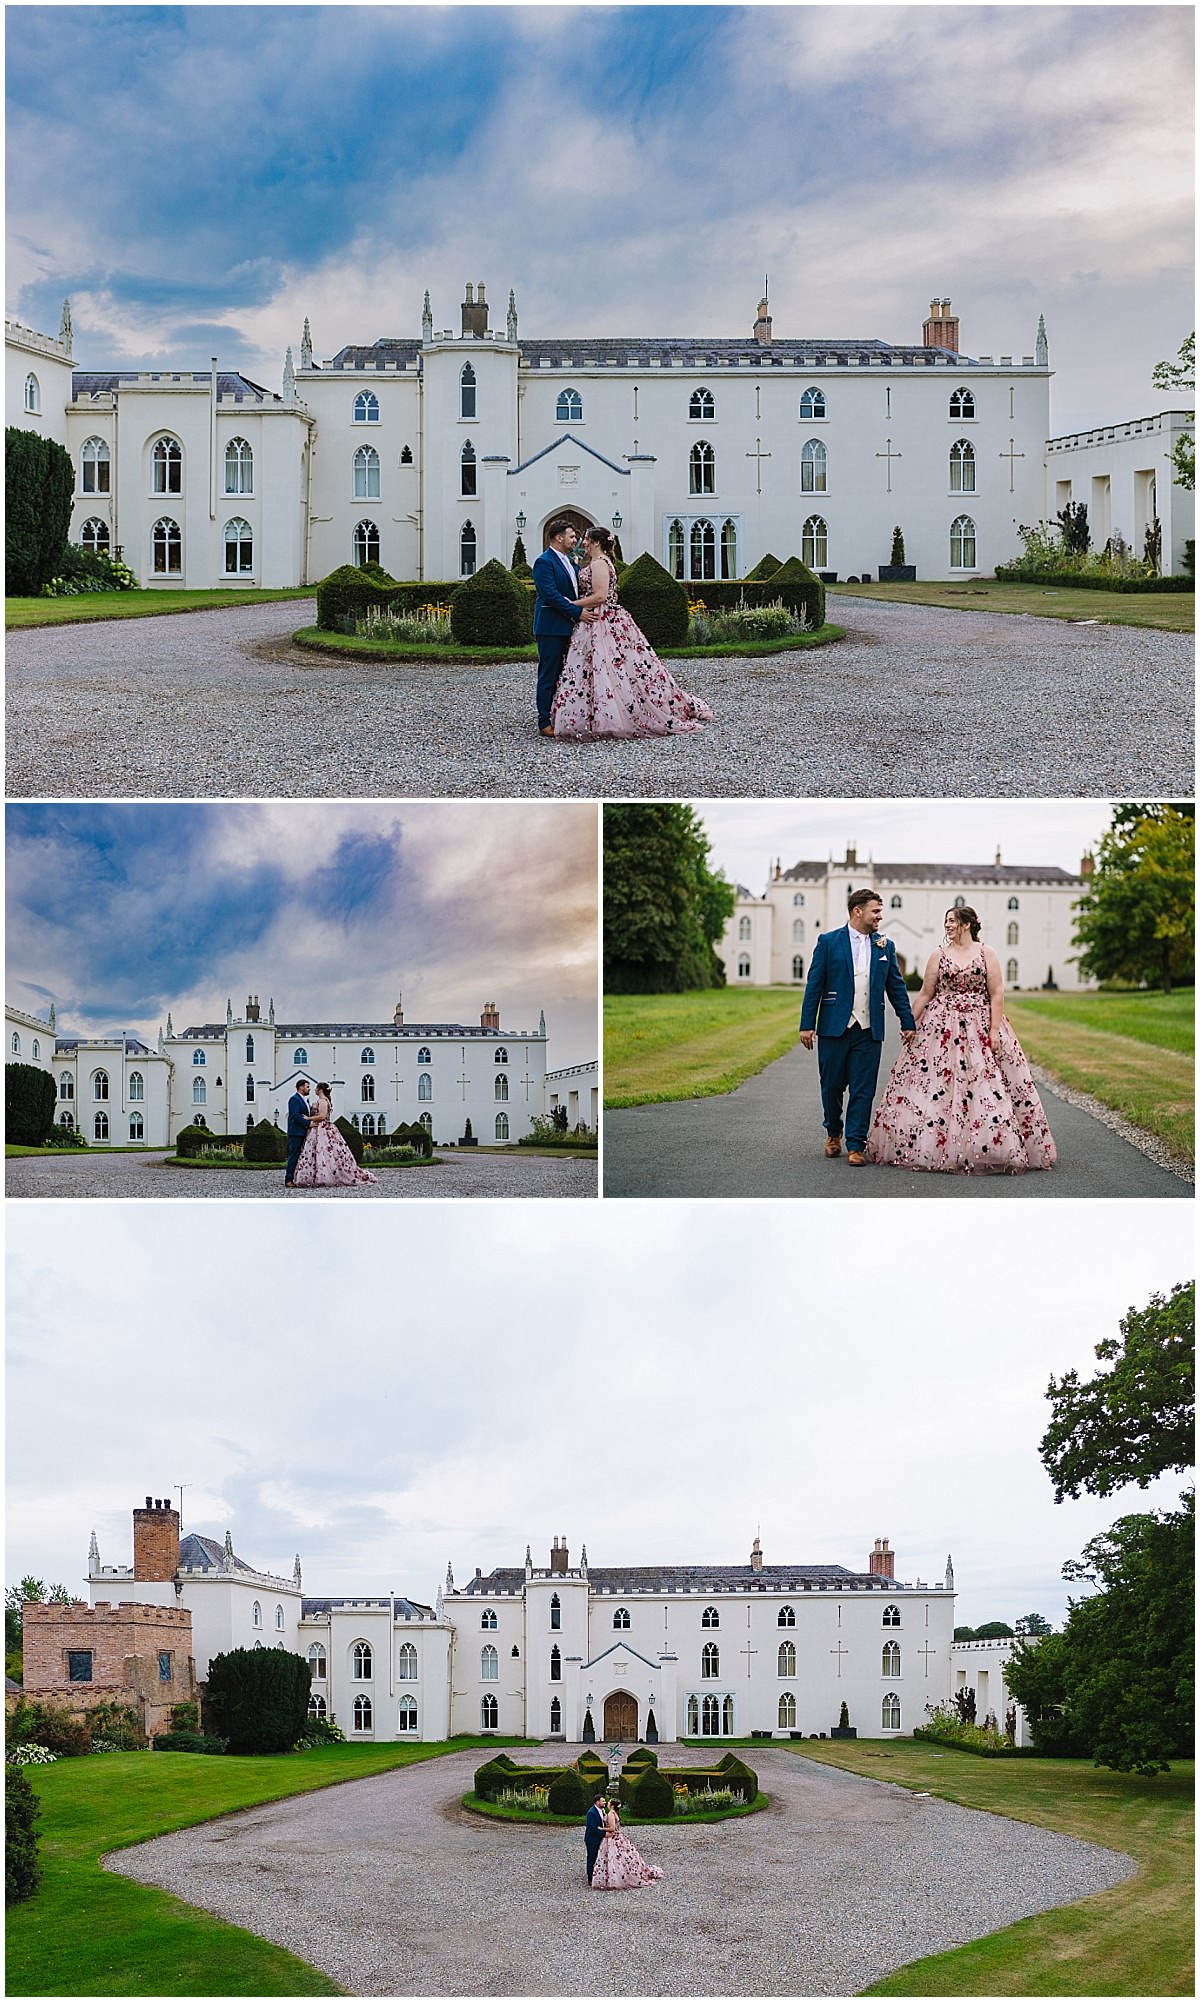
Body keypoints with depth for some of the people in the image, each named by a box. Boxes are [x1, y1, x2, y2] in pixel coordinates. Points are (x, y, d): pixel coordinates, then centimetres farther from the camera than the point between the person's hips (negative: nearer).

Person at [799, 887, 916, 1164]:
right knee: (832, 1086, 8)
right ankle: (833, 1133, 31)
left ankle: (856, 1145, 4)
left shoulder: (885, 946, 9)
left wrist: (908, 1023, 9)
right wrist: (806, 1025, -6)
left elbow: (897, 987, 14)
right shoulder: (828, 942, 1)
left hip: (869, 1030, 2)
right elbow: (814, 985, -1)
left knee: (863, 1090, 0)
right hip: (834, 1027, -2)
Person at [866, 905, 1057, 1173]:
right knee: (935, 1088, -5)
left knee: (985, 1091, -6)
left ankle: (985, 1151, 1)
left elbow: (996, 994, -1)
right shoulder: (938, 955, 8)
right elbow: (925, 994, 9)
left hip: (979, 1028, -1)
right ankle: (939, 1149, 2)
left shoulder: (986, 954, 3)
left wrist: (994, 1030, -9)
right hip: (942, 1029, 2)